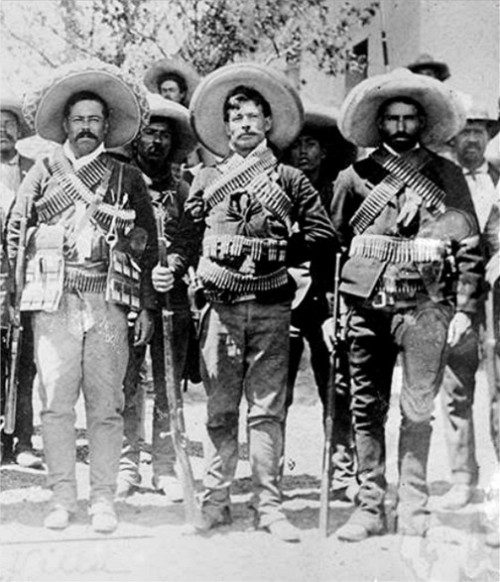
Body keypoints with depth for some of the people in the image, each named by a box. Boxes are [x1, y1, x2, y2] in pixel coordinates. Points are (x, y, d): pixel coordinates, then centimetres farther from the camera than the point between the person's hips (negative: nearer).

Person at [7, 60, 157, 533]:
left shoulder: (128, 180, 13)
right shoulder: (42, 174, 13)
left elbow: (148, 247, 13)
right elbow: (13, 234, 14)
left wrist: (147, 308, 7)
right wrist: (13, 294, 4)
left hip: (108, 302, 0)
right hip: (53, 301, 0)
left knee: (106, 404, -2)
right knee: (55, 402, -3)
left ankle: (103, 500, 5)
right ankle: (62, 498, 5)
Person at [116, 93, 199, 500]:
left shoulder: (182, 192, 12)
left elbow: (192, 244, 4)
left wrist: (173, 265, -14)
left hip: (171, 298, 1)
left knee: (169, 389, 3)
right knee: (126, 386, -1)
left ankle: (166, 469, 11)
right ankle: (126, 467, 8)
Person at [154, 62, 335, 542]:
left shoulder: (289, 180, 9)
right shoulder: (207, 180, 13)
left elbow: (323, 236, 7)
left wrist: (281, 251, 2)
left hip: (271, 305, -1)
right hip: (221, 304, 1)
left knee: (267, 407, 0)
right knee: (220, 407, 3)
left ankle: (268, 504, 4)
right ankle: (215, 499, 11)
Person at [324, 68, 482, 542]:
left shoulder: (446, 176, 9)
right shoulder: (354, 177, 11)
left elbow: (469, 246, 8)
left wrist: (464, 309, 0)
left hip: (424, 305, -1)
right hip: (365, 303, 2)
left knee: (417, 410, -3)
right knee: (366, 408, 5)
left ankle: (413, 509, 7)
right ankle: (370, 506, 14)